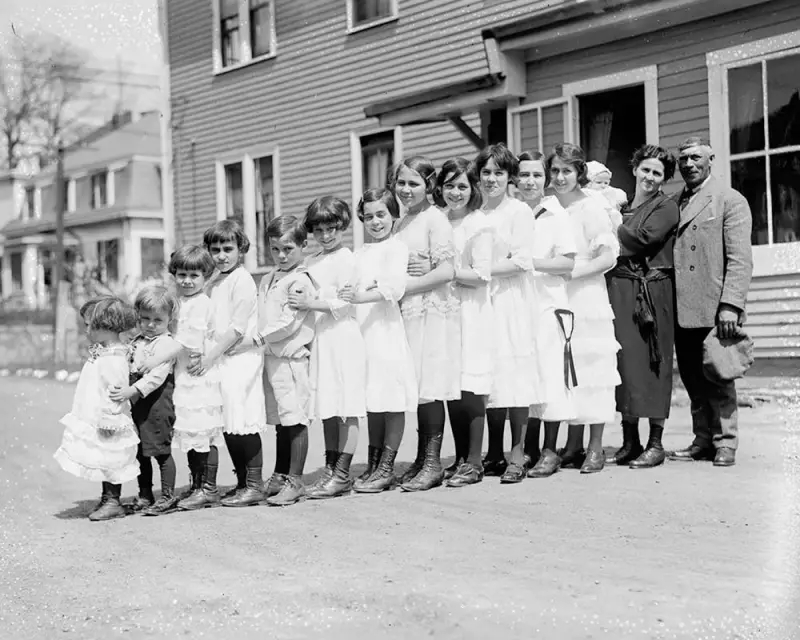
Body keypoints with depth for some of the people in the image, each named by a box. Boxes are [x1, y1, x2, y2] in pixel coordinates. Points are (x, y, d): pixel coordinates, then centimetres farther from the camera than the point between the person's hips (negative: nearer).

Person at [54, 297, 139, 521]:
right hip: (94, 421, 10)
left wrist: (108, 418, -23)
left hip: (107, 424, -10)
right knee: (105, 463, 15)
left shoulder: (114, 359, -22)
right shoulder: (100, 353, 11)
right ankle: (108, 500, 23)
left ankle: (113, 502, 9)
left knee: (110, 463, 0)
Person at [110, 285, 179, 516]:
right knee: (140, 451, 13)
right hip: (136, 403, 8)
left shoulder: (165, 344, -12)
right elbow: (128, 369, 21)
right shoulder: (137, 342, 14)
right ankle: (145, 495, 24)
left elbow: (156, 376, -22)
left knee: (161, 450, -2)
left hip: (158, 403, -8)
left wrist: (132, 390, -30)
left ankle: (168, 496, 6)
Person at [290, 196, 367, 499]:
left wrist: (310, 303, -13)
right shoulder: (311, 262, 16)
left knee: (347, 408, -5)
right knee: (326, 408, 10)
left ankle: (342, 474, -2)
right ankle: (330, 469, 17)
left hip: (344, 336, -8)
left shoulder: (346, 259, -6)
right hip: (321, 338, 8)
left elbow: (344, 305, -12)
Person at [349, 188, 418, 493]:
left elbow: (395, 287, -15)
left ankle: (386, 468, 1)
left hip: (386, 329, -7)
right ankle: (373, 467, 15)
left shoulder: (396, 247, -2)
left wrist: (362, 296, -24)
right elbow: (354, 290, 16)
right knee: (373, 401, 10)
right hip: (363, 331, 7)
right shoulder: (360, 253, 19)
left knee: (392, 401, -3)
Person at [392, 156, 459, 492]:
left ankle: (433, 463, -2)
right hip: (407, 313, 7)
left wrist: (404, 285, -13)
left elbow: (446, 271, -14)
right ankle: (422, 459, 15)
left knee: (430, 387, -7)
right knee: (418, 389, 8)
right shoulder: (400, 224, 17)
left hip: (432, 311, -7)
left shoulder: (435, 219, -7)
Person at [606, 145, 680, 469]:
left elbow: (644, 237, -13)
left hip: (652, 291, -5)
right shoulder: (622, 208, 18)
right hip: (620, 289, 5)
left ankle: (656, 443, 3)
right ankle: (629, 442, 11)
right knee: (623, 360, 3)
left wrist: (616, 228, -1)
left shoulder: (666, 207, 2)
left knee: (650, 362, -3)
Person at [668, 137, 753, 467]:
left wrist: (730, 305, -18)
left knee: (718, 380, 0)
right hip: (682, 310, 5)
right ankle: (703, 440, 17)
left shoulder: (730, 200, 0)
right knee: (693, 380, 8)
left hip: (714, 309, -5)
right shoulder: (673, 204, 17)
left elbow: (740, 259, -8)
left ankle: (725, 443, 9)